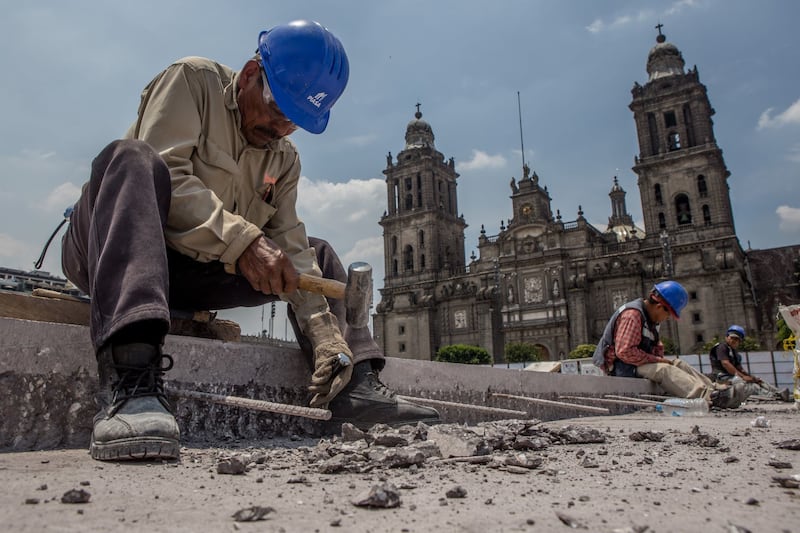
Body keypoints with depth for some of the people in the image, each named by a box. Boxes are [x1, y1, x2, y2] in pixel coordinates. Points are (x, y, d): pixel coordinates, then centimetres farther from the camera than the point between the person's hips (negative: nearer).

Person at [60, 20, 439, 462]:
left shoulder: (285, 160, 9)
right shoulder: (193, 79, -6)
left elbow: (288, 246, 0)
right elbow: (165, 171, -22)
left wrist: (324, 330, -12)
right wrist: (241, 240, -32)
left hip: (191, 277, 6)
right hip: (110, 254, -5)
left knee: (316, 256, 5)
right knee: (132, 159, -33)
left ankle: (357, 385, -10)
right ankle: (129, 379, -50)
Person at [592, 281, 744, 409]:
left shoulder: (649, 318, 15)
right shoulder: (632, 315, -19)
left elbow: (657, 346, 22)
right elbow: (625, 351, -28)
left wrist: (659, 359, 0)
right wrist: (656, 360, -19)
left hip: (640, 363, 10)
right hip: (622, 368, -10)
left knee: (678, 364, -1)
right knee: (663, 370, -27)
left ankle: (714, 389, -14)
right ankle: (708, 396, -39)